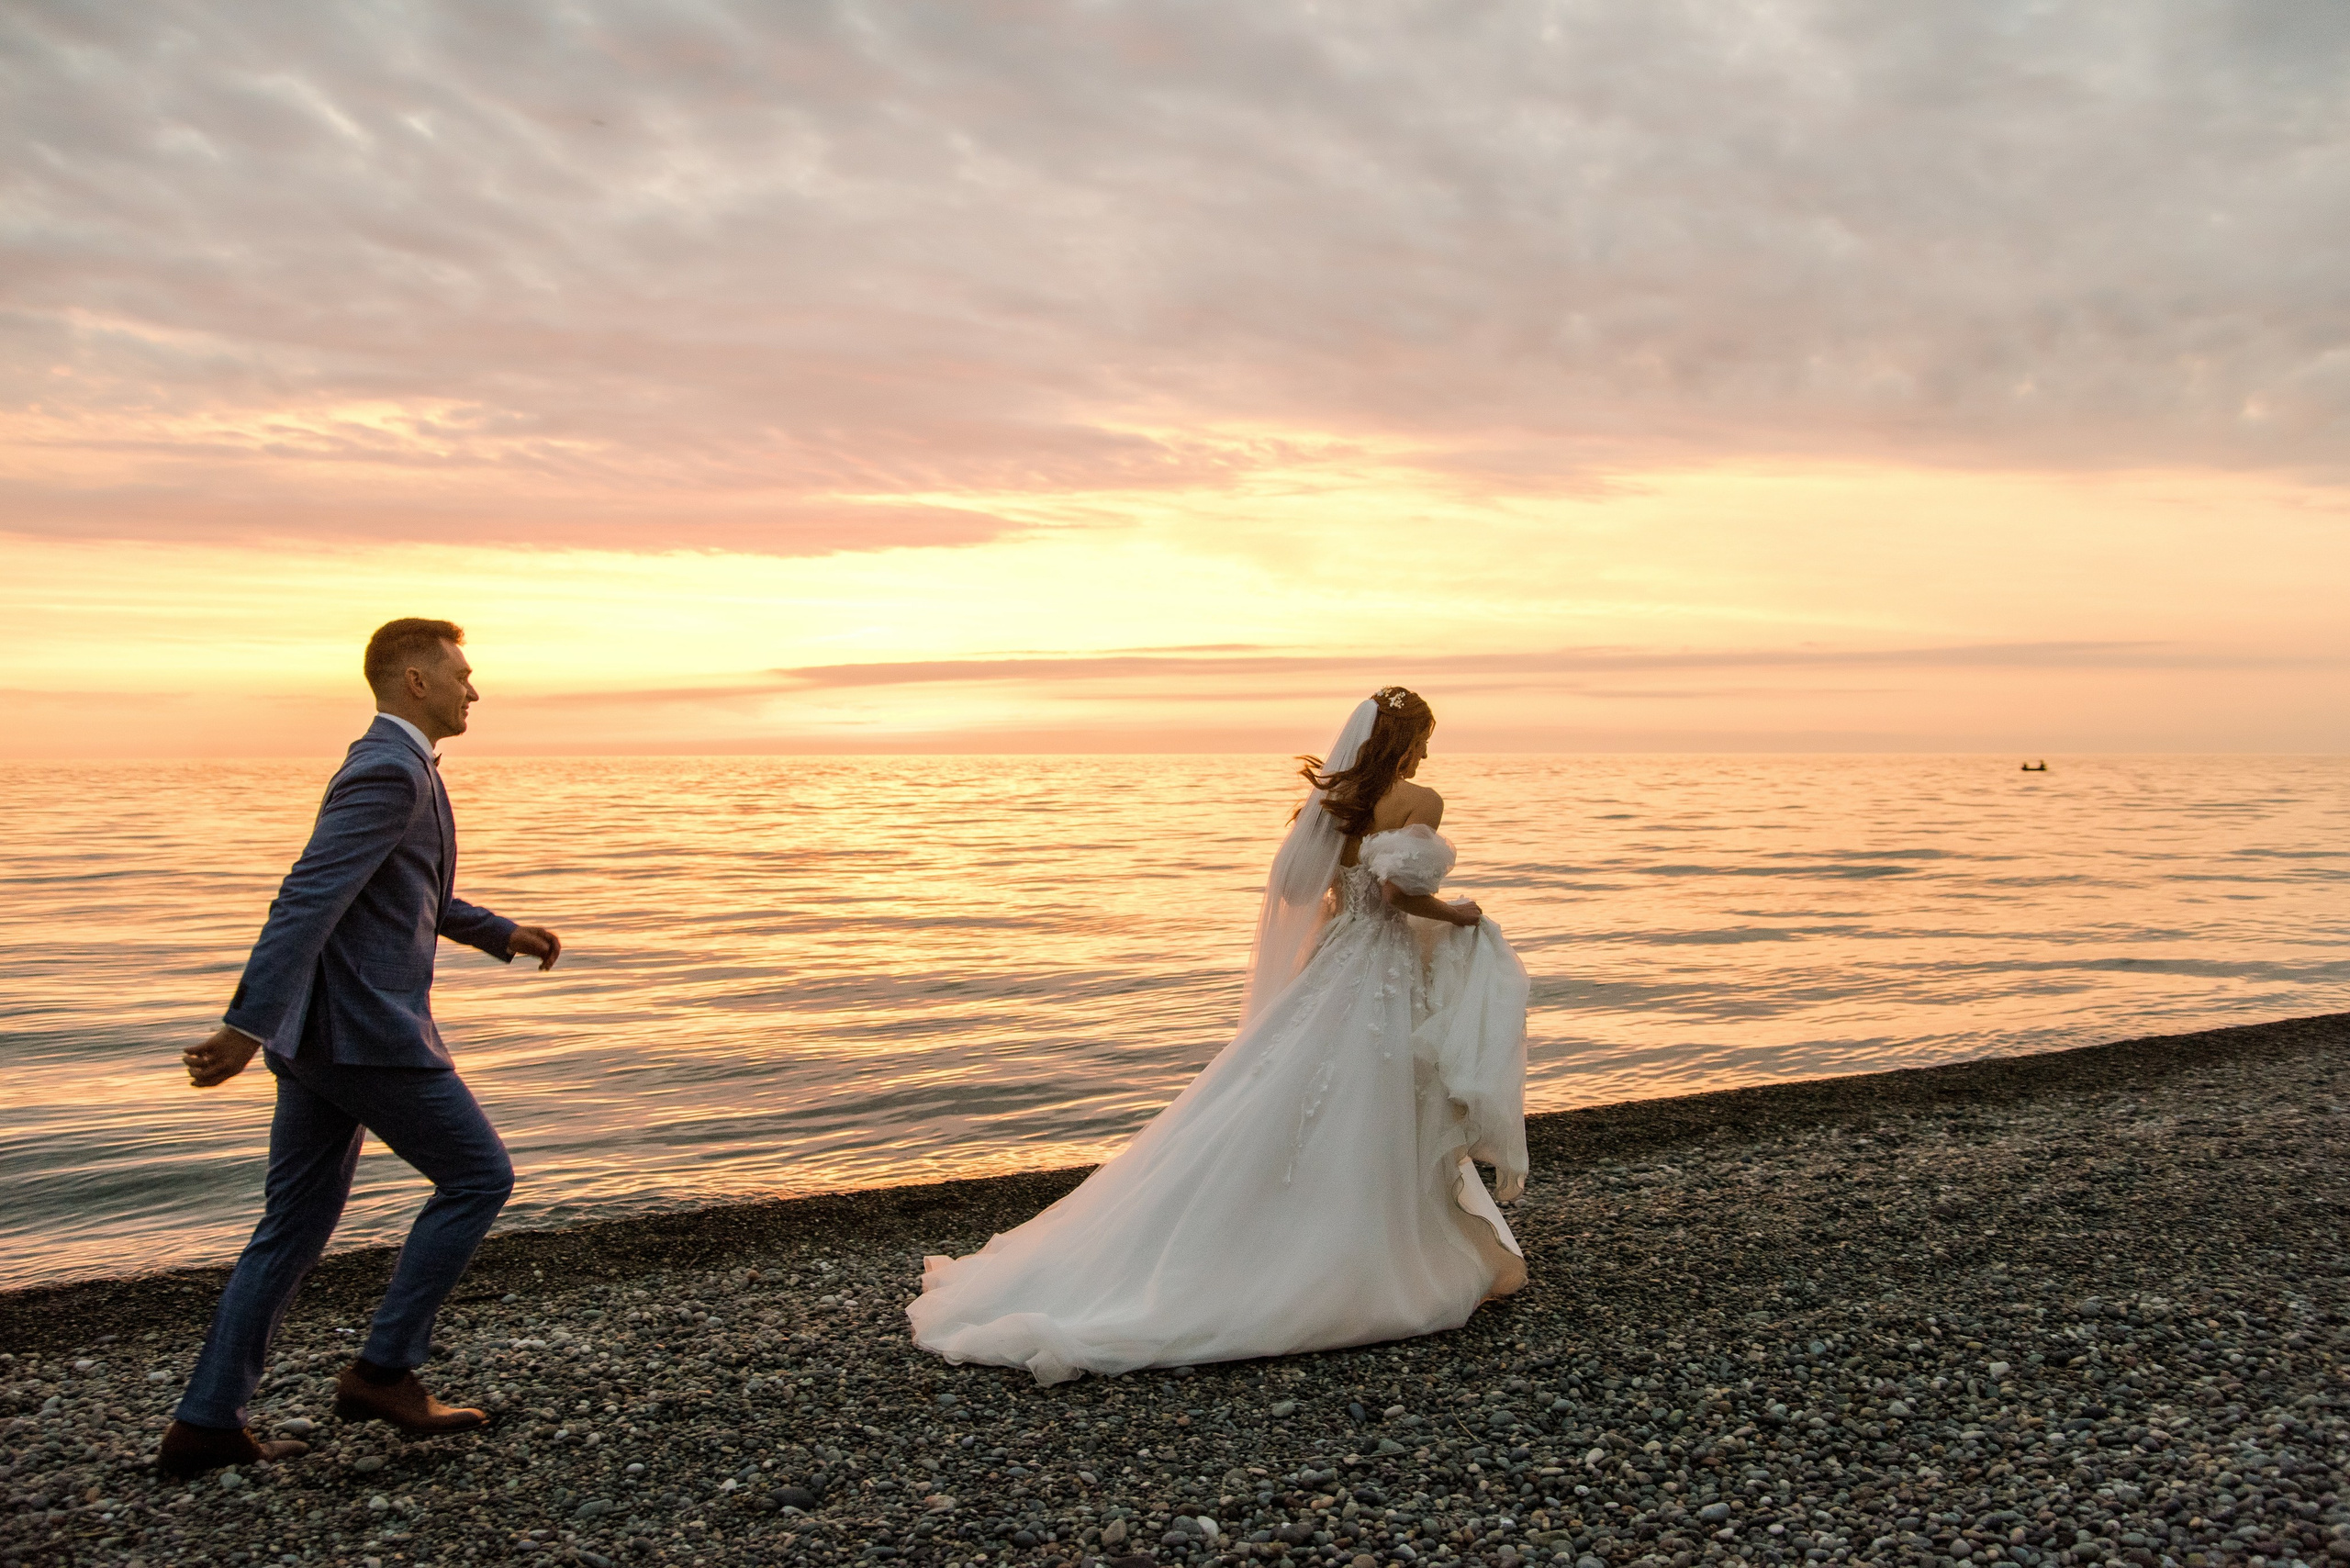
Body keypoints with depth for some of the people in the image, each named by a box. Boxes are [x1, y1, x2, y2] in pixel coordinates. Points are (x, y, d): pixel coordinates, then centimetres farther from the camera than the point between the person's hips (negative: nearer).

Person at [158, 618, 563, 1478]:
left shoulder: (393, 766, 17)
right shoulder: (389, 771, -15)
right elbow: (307, 899, -24)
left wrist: (502, 934, 28)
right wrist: (246, 1028, -29)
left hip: (322, 1033, 10)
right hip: (364, 1030, -10)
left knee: (297, 1224, 13)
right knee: (478, 1176, 3)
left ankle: (205, 1424, 17)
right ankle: (384, 1367, 7)